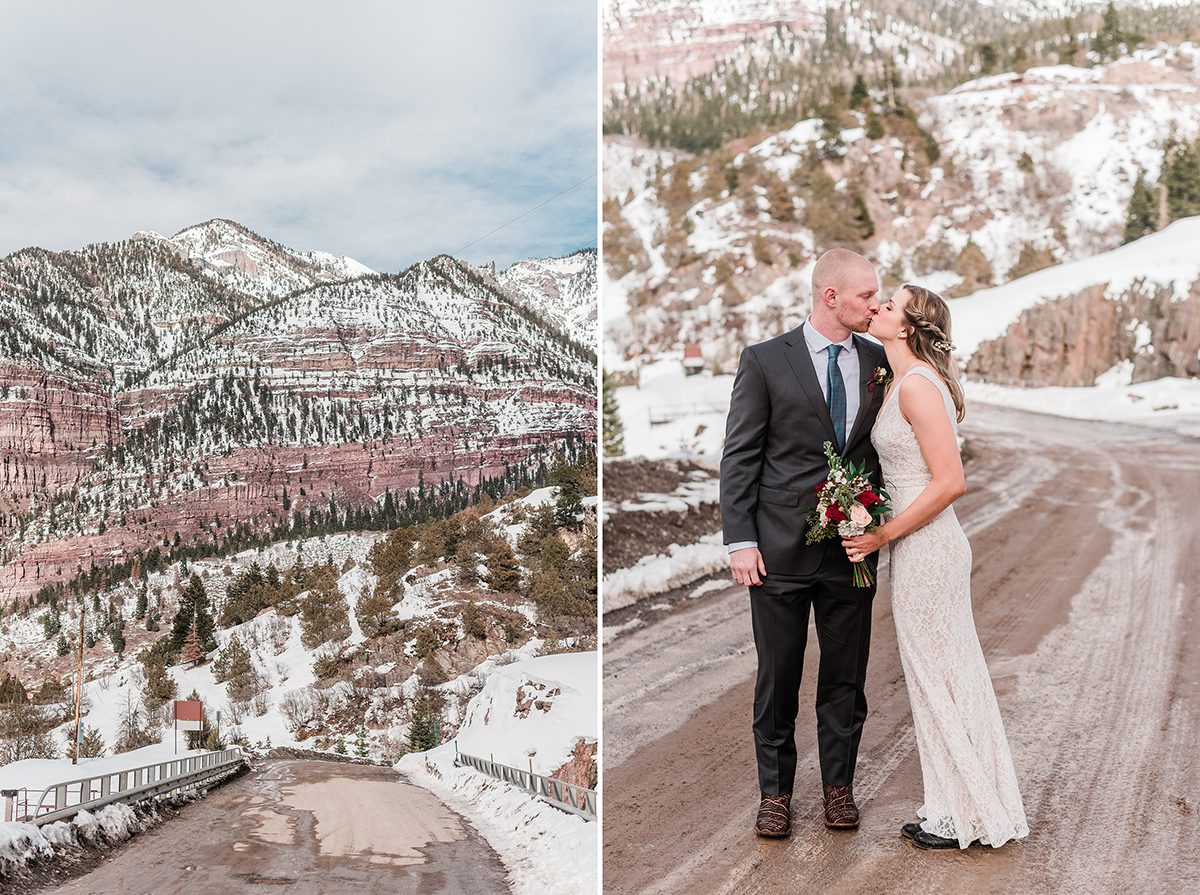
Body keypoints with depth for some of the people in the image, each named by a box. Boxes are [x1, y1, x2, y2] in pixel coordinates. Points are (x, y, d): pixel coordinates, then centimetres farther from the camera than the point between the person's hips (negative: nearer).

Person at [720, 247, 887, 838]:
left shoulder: (878, 362, 6)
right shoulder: (765, 361, -4)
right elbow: (739, 457, -4)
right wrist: (740, 541, -10)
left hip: (853, 548, 3)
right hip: (781, 551, -3)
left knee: (845, 679, 12)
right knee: (778, 680, 9)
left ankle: (839, 787, 28)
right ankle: (775, 793, 23)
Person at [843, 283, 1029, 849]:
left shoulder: (917, 384, -18)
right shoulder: (903, 382, 11)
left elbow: (951, 483, -23)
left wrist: (885, 535, -17)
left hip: (925, 549, -10)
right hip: (927, 547, 10)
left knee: (938, 679, 3)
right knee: (950, 676, 16)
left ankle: (964, 817, 19)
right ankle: (964, 805, 29)